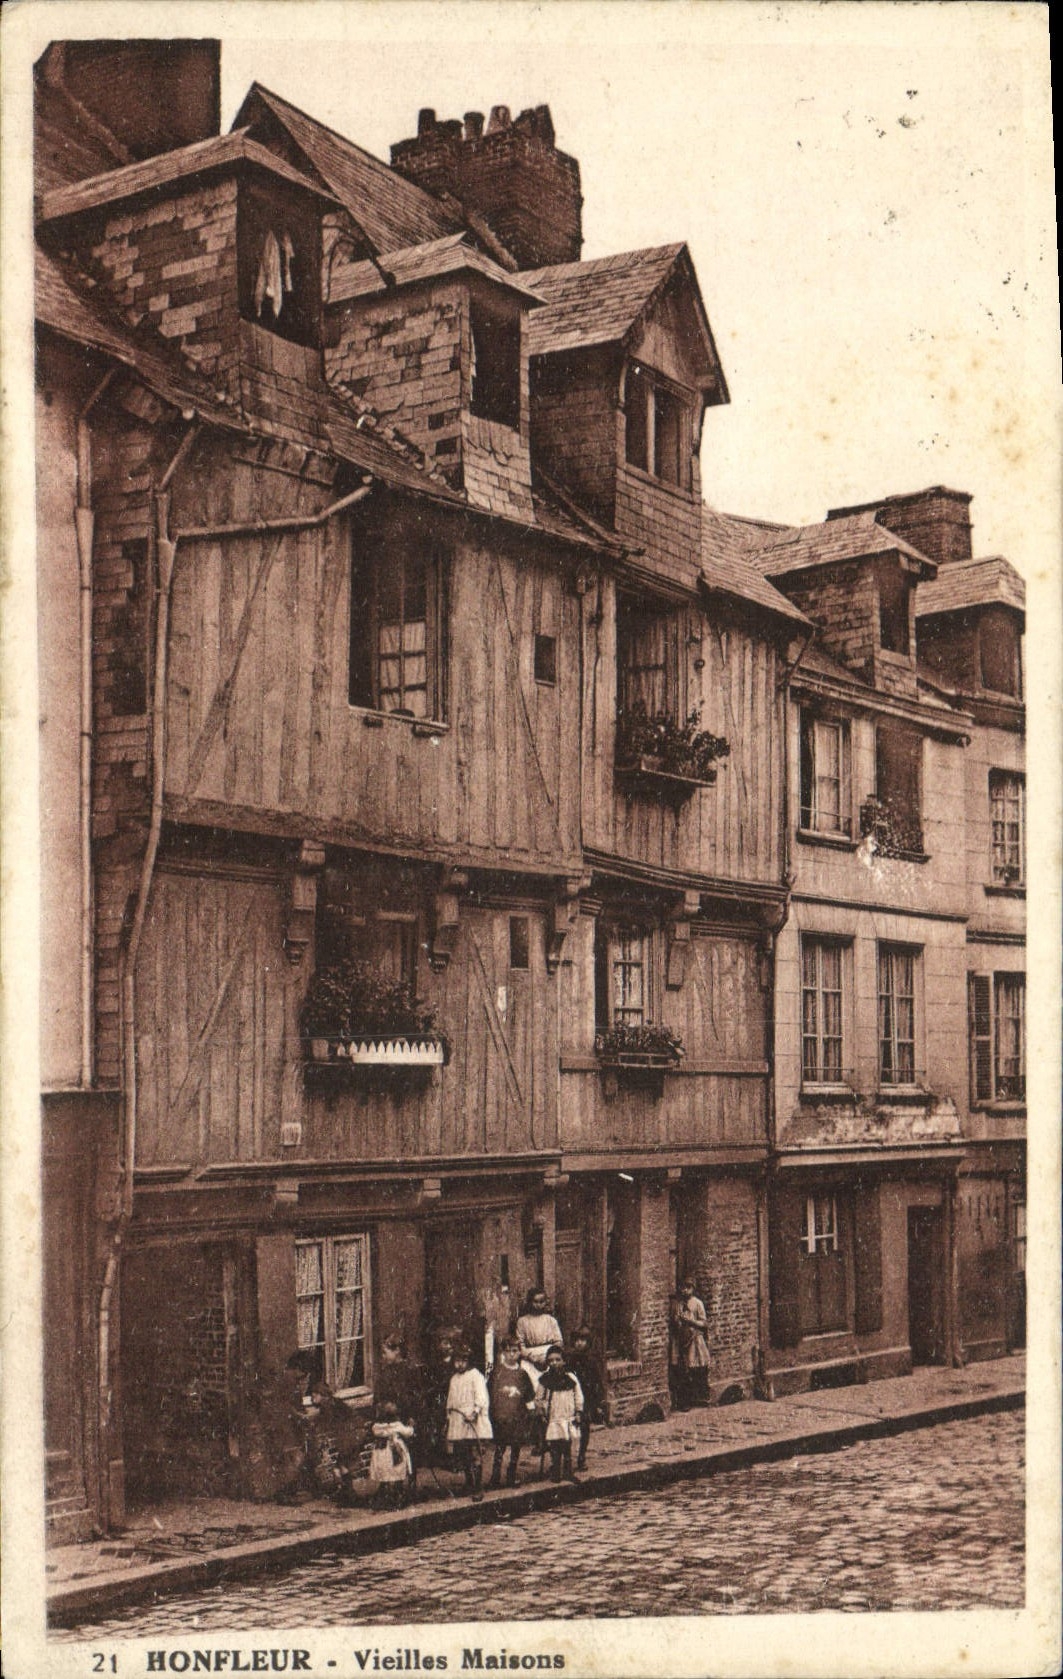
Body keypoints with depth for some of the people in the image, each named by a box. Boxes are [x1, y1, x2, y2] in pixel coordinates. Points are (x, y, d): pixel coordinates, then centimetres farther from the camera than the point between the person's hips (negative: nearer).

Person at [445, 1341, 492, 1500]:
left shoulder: (475, 1375, -1)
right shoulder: (454, 1378, 21)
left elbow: (481, 1398, -10)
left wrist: (475, 1412, -24)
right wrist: (449, 1419, 22)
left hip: (473, 1422, -7)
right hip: (457, 1424, 7)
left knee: (475, 1457, -10)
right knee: (460, 1457, 8)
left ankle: (478, 1489, -7)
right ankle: (469, 1485, 24)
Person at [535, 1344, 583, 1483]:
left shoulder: (570, 1378, 0)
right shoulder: (544, 1380, -3)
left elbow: (578, 1397, 7)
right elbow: (539, 1399, 4)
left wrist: (578, 1413, 2)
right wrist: (542, 1414, -2)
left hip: (568, 1419, 1)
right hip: (552, 1419, -1)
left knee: (567, 1447, 10)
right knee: (554, 1448, 0)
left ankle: (569, 1472, 20)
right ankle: (555, 1473, 8)